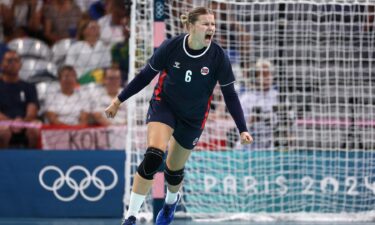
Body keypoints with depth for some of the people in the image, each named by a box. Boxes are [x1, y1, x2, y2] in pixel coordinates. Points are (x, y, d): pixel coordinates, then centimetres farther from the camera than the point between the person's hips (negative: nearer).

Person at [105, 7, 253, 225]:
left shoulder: (218, 57, -16)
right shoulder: (171, 46, -17)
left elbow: (230, 95, -7)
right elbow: (146, 75, -3)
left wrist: (243, 129, -13)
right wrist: (119, 100, 2)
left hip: (193, 117, 1)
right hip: (163, 105, -1)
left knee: (175, 168, 12)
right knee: (153, 156, -25)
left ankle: (172, 199, 50)